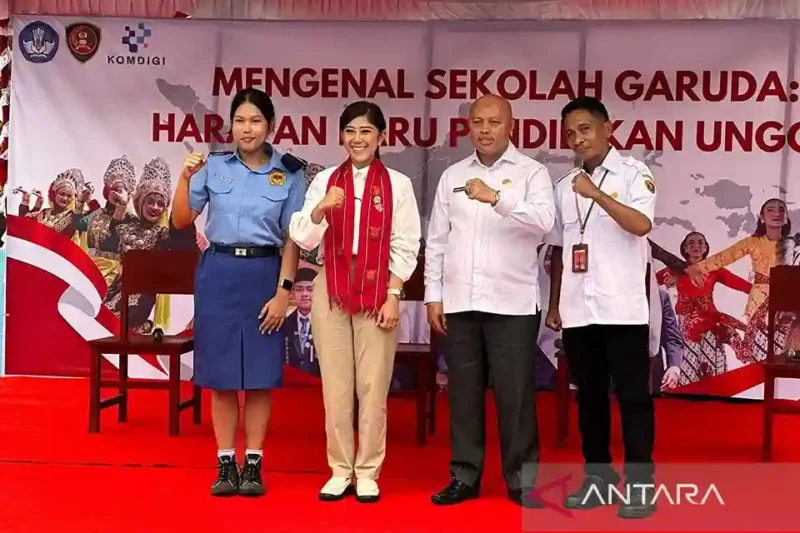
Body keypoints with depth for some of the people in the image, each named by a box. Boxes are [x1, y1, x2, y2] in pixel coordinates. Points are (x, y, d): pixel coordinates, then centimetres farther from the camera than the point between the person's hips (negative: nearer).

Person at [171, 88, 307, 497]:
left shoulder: (289, 173, 0)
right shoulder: (214, 166, 4)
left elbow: (291, 239, -1)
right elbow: (181, 221, 6)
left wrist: (284, 291, -7)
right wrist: (185, 177, -8)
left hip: (263, 274, -1)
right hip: (217, 272, 1)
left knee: (259, 375, 3)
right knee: (221, 374, 5)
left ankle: (253, 465, 15)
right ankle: (225, 464, 16)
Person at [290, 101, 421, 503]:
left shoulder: (398, 184, 1)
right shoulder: (324, 180, 5)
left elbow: (405, 246, -1)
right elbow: (303, 240, -2)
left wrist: (392, 296, -7)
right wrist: (321, 208, -20)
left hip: (378, 293, -1)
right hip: (331, 292, 2)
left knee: (373, 386, 3)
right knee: (335, 385, 6)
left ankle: (367, 472, 15)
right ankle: (340, 470, 17)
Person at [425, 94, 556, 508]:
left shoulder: (532, 172, 1)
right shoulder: (452, 176, 11)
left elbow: (544, 220, -18)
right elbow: (436, 240, 11)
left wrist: (497, 198, -31)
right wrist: (433, 296, 6)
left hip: (512, 303, -3)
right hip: (459, 303, 4)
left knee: (516, 396, 1)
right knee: (463, 394, 9)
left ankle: (522, 479, 11)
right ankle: (464, 476, 19)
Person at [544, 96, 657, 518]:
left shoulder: (633, 173, -1)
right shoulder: (564, 186, 14)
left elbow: (641, 225, -17)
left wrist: (597, 195, -26)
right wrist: (554, 304, 13)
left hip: (622, 308, -5)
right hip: (577, 310, 5)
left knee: (632, 396, -1)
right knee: (589, 397, 11)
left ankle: (640, 484, 6)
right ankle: (598, 479, 20)